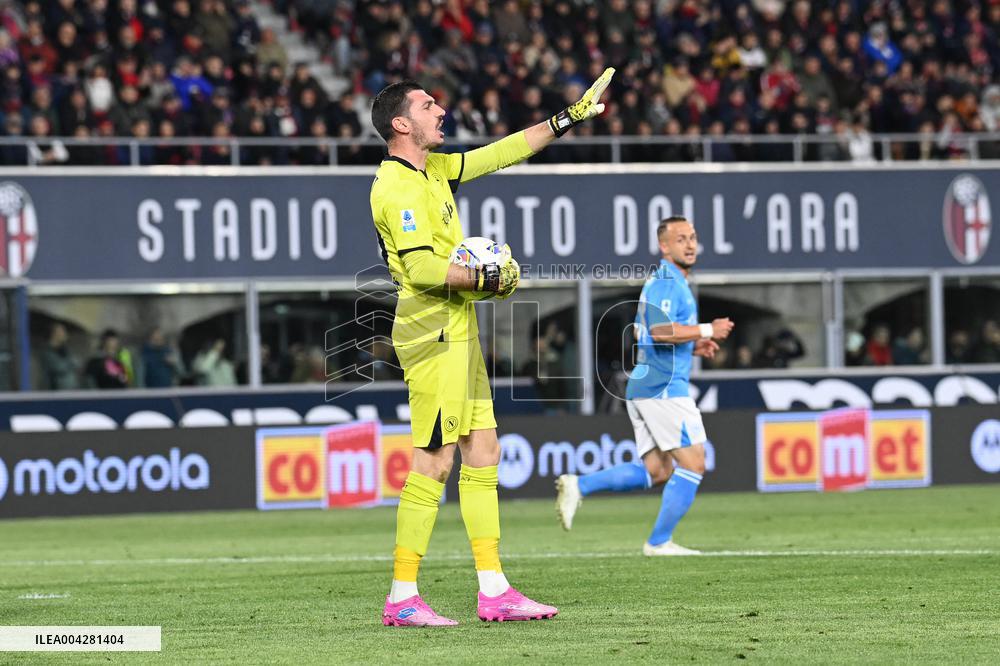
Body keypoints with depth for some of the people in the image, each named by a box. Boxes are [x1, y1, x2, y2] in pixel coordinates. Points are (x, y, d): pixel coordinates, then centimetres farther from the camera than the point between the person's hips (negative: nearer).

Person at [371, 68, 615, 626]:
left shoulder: (432, 170, 14)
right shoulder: (399, 187, -15)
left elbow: (499, 154, 22)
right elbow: (421, 267, -22)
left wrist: (570, 118, 22)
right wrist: (487, 278, -12)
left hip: (458, 333, 10)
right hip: (434, 335, -10)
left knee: (483, 454, 9)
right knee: (434, 462, -9)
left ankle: (494, 590, 11)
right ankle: (402, 599, -6)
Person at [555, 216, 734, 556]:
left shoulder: (662, 281, 21)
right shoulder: (666, 281, -11)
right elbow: (661, 330, -25)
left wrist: (693, 346, 19)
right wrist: (707, 331, -16)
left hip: (643, 385, 10)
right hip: (664, 387, -10)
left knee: (656, 470, 10)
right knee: (692, 464, -5)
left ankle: (579, 485, 0)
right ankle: (659, 542, -2)